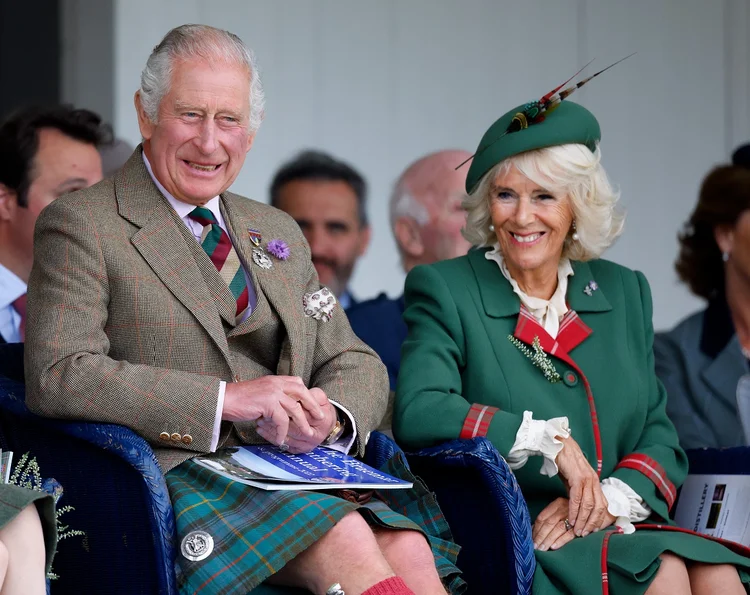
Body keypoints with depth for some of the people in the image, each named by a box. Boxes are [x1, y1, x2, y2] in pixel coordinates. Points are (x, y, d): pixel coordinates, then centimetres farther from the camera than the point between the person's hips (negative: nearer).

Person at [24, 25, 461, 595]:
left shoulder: (279, 233, 24)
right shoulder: (81, 226, 4)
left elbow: (356, 364, 22)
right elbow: (58, 376, -10)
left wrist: (328, 415, -5)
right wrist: (227, 398, -16)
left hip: (297, 463, 5)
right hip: (180, 473, -5)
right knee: (346, 544, -33)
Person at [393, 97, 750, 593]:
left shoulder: (624, 291, 17)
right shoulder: (444, 290, 3)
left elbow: (660, 439, 12)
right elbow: (417, 414, -15)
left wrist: (610, 498, -8)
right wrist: (548, 440, -16)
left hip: (614, 529, 5)